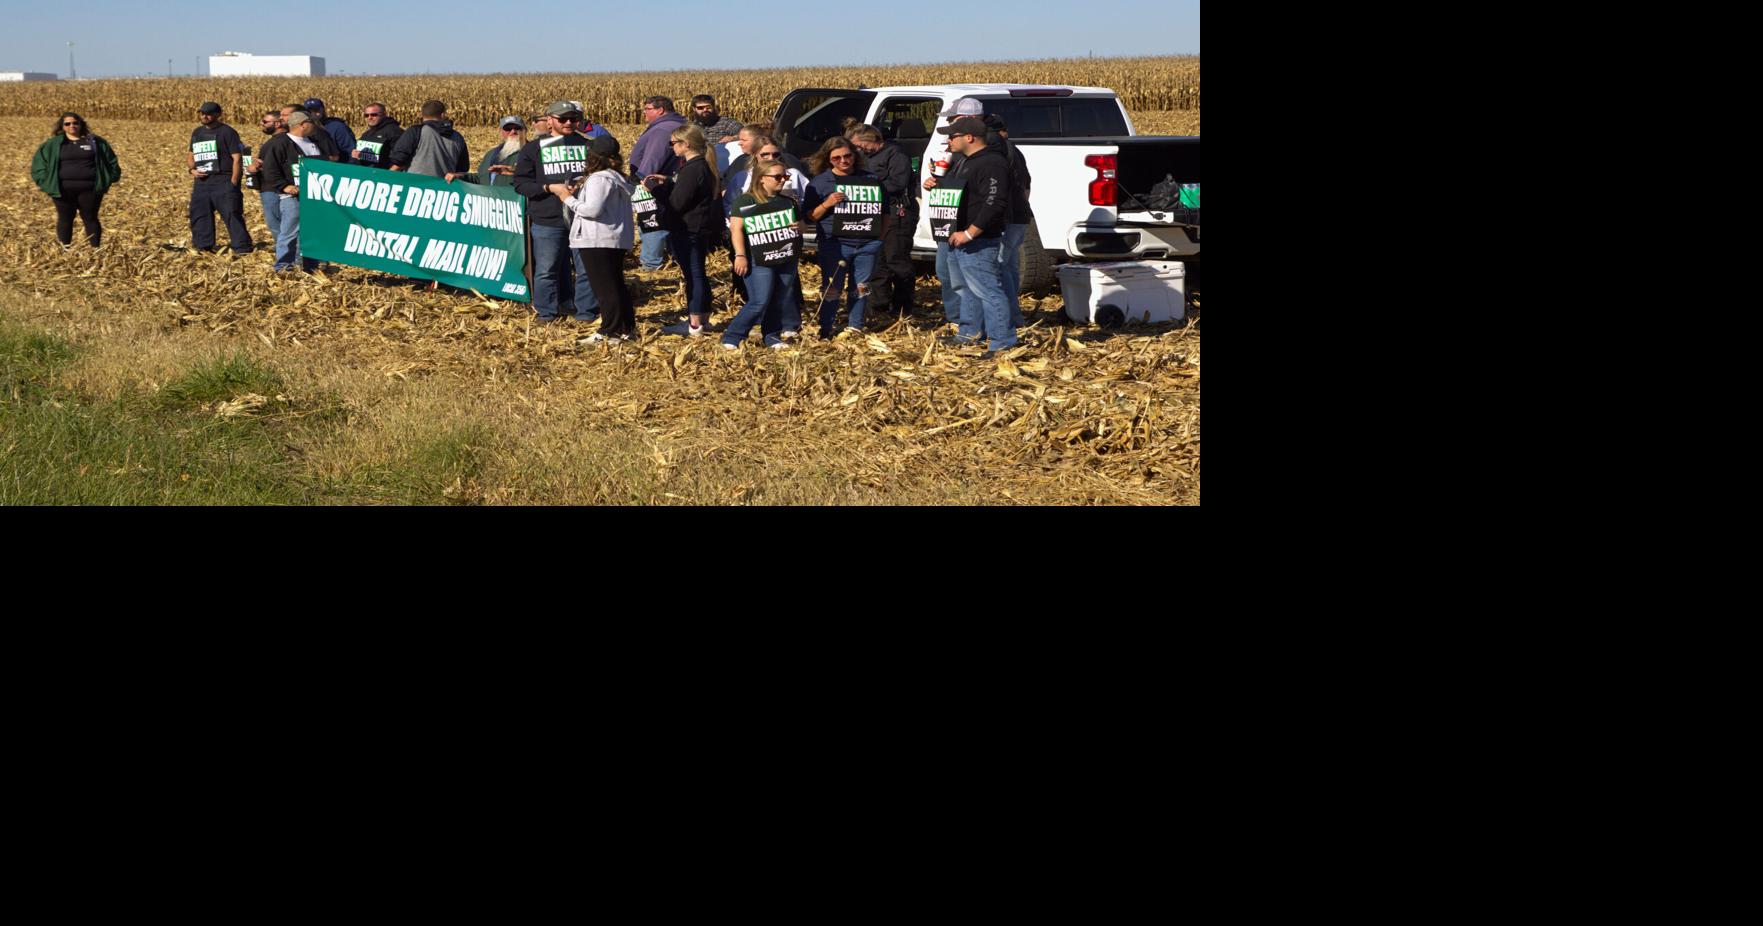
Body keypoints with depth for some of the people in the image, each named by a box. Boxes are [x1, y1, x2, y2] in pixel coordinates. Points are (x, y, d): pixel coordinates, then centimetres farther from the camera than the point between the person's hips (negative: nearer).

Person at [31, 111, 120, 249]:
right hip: (64, 190, 0)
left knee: (90, 218, 2)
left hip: (89, 190, 0)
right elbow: (39, 163, 10)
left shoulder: (95, 142, 7)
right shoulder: (53, 144, 7)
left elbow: (111, 162, 15)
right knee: (65, 219, 4)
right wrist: (46, 182, 0)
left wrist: (108, 180, 5)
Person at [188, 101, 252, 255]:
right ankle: (203, 246, 19)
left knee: (232, 214, -14)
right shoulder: (197, 133, 17)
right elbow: (192, 155, 27)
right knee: (199, 214, 9)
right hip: (202, 181, 7)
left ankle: (241, 247, -13)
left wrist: (233, 183, -15)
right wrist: (192, 169, 5)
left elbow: (237, 157, -9)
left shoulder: (227, 132, -5)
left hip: (223, 181, -7)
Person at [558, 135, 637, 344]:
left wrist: (569, 199, -13)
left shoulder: (599, 179, -17)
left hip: (598, 241, -10)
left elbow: (592, 209, -25)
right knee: (616, 285, 16)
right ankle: (627, 327, 19)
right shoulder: (617, 178, 14)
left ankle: (610, 331, -3)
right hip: (616, 240, 10)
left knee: (604, 287, -5)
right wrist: (579, 193, 9)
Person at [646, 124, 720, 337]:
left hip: (688, 231, -10)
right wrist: (668, 182, 9)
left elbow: (676, 203, -21)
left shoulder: (692, 169, -20)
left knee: (693, 275, -7)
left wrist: (654, 187, -11)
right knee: (697, 274, 17)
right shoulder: (704, 166, 12)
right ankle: (702, 318, 25)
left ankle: (694, 326, -4)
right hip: (701, 229, 10)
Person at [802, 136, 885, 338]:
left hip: (868, 244, 3)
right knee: (832, 288, -4)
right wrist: (826, 204, -16)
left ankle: (855, 327, 18)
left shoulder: (871, 180, 12)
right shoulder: (820, 182, 3)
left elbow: (883, 211, 21)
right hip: (834, 244, -3)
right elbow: (809, 216, 1)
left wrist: (881, 237, 10)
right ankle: (826, 329, 4)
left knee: (861, 287, 7)